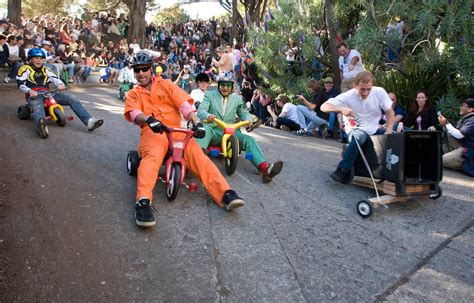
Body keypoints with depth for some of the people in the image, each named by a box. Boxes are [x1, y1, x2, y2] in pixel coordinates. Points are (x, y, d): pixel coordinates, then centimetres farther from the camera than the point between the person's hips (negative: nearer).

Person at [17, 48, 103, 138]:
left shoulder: (45, 69, 24)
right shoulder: (25, 69, 9)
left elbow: (54, 78, 9)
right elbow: (20, 83, -3)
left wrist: (60, 84, -16)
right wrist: (29, 91, -24)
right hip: (34, 95, -5)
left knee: (72, 99, -12)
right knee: (38, 107, -40)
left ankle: (89, 121, -30)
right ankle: (42, 125, -78)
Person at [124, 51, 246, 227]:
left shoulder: (166, 84, 19)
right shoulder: (134, 94, 19)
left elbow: (184, 104, 4)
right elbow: (134, 113, -4)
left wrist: (196, 123, -15)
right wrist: (149, 119, -28)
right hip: (152, 132, -1)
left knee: (197, 155, -25)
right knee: (152, 156, -36)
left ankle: (225, 194, -37)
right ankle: (143, 202, -52)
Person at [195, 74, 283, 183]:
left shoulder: (237, 98, 19)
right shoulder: (209, 95, 11)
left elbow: (243, 112, 19)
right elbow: (201, 110, -2)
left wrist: (248, 119, -8)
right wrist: (207, 115, -29)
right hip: (214, 131, -2)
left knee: (249, 140, -25)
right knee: (205, 129, -37)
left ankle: (265, 168, -44)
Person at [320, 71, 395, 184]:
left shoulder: (379, 92, -9)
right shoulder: (348, 96, -15)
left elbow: (390, 113, 0)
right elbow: (323, 107, -21)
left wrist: (388, 131, -14)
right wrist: (341, 108, -37)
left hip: (375, 129, 4)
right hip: (356, 130, -4)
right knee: (359, 135, -38)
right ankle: (343, 171, -35)